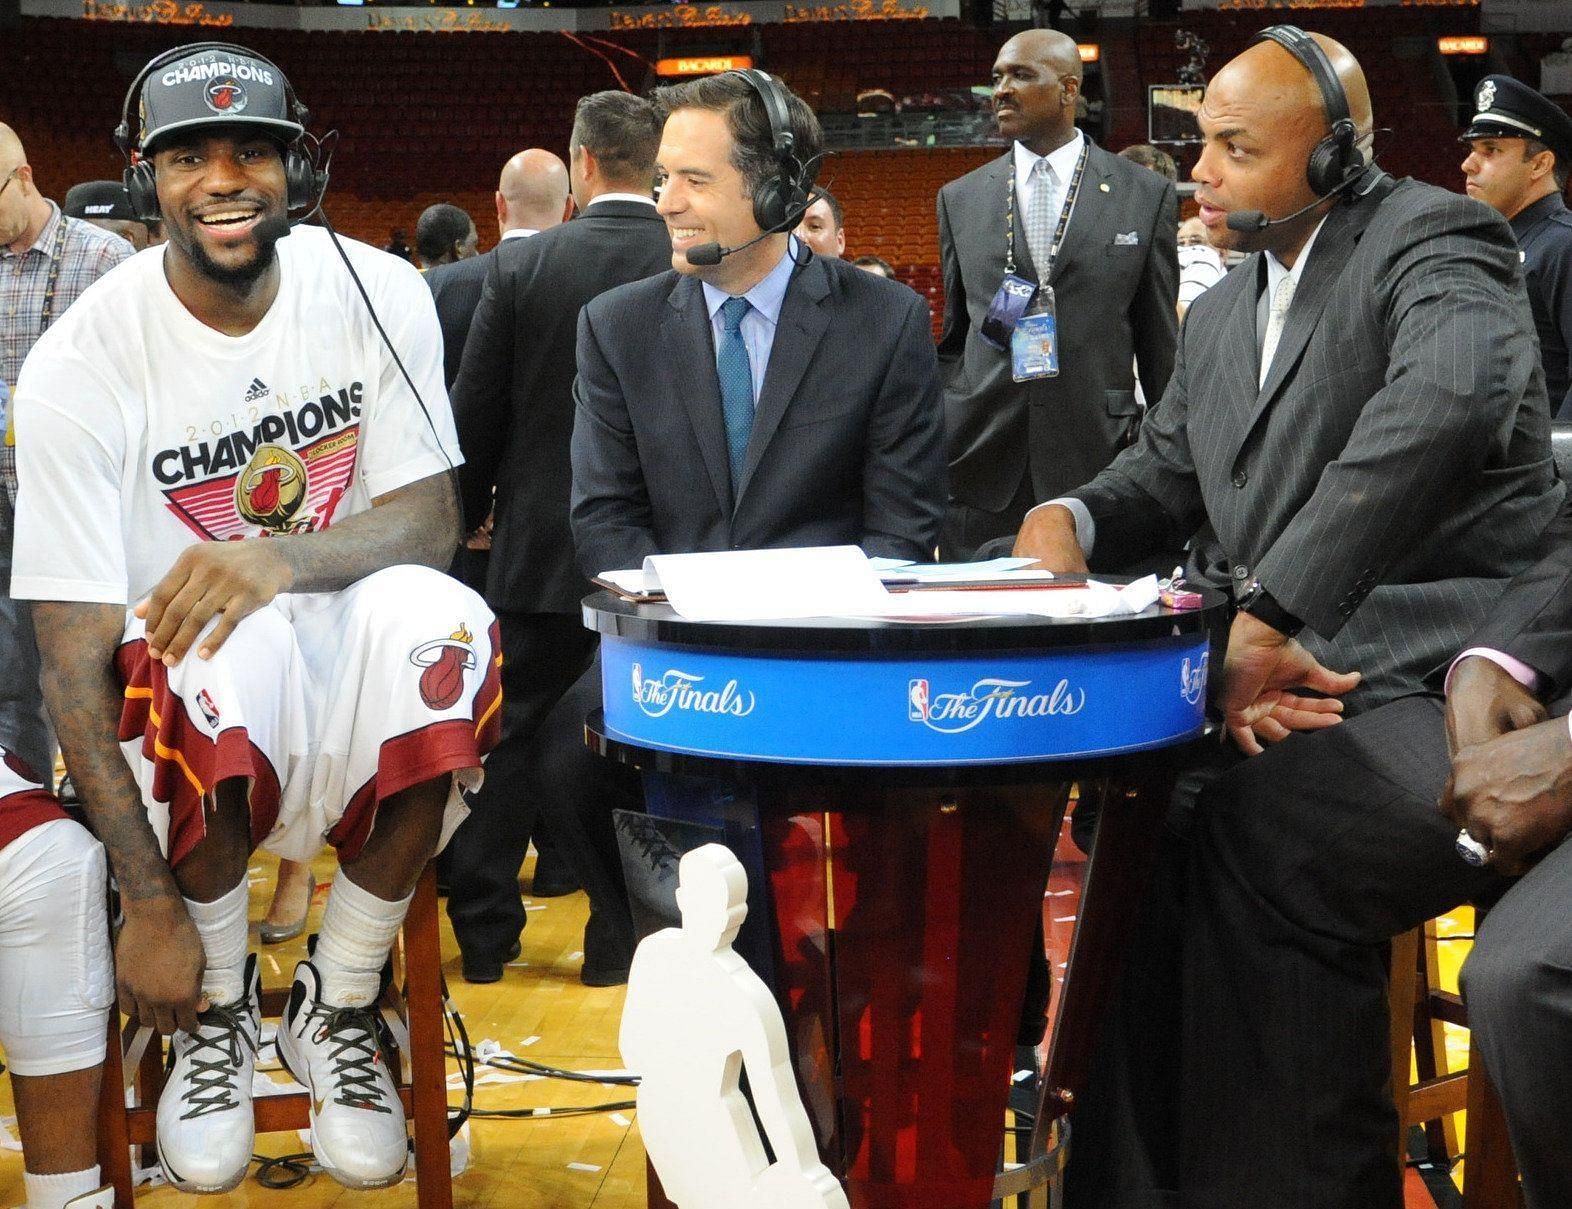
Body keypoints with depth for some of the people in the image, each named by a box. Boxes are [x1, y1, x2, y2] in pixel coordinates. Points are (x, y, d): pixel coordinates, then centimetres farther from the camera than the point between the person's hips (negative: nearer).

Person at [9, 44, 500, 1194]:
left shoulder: (378, 292, -6)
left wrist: (283, 555, -32)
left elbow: (429, 521, -8)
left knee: (439, 621, -33)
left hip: (341, 648, 2)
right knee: (221, 649, -38)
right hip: (174, 689, -2)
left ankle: (338, 1008, -11)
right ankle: (216, 1012, -9)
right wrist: (147, 903, -21)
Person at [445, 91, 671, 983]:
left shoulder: (520, 267, -7)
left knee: (514, 736, 10)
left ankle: (483, 930, 16)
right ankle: (623, 934, 14)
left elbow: (477, 416, -2)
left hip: (542, 542, 0)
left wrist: (466, 512, 12)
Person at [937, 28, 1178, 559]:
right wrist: (933, 448, 11)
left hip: (1096, 464, -2)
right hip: (980, 472, 2)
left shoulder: (1146, 196, 5)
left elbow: (1161, 347, 7)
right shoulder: (959, 199, 11)